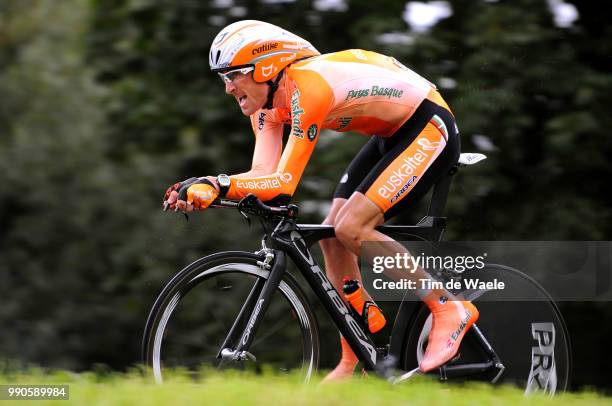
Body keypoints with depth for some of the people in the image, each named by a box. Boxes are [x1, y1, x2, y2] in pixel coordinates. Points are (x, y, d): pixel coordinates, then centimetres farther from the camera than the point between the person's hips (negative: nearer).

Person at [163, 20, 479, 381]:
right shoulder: (268, 98, -2)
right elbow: (262, 174, -10)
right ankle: (353, 363, 9)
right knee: (332, 236, 2)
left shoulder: (308, 87, -30)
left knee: (351, 230, -19)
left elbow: (283, 183, -34)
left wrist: (215, 185, -38)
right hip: (392, 134, 10)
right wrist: (200, 191, -24)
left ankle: (450, 309, -8)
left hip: (431, 129, -10)